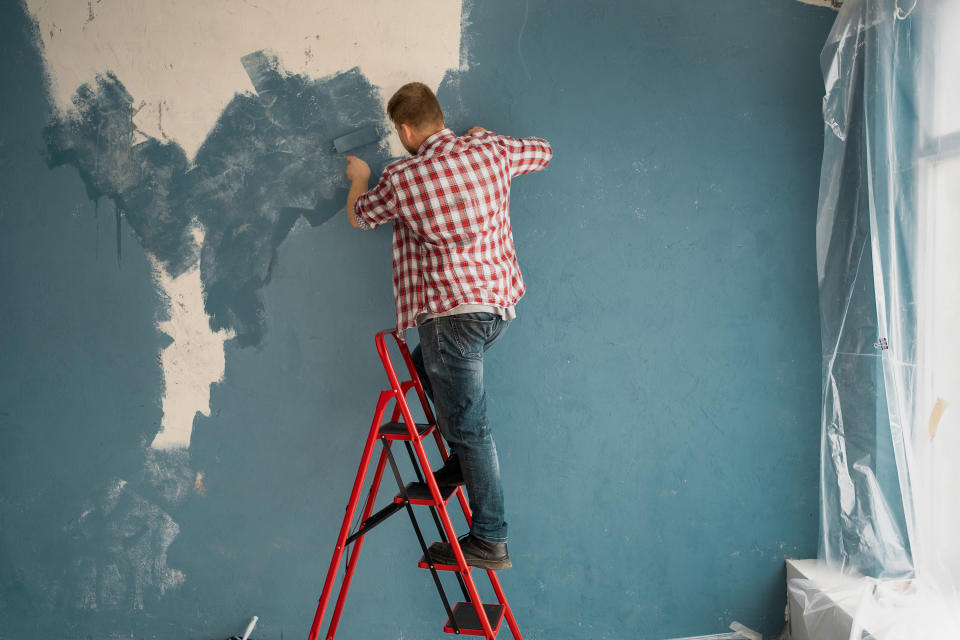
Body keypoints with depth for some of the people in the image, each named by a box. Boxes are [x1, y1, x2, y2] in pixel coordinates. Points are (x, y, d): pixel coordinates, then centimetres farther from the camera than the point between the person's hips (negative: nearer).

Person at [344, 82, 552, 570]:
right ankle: (461, 465, 23)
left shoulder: (401, 178, -7)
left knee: (468, 424, -1)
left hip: (454, 310, -7)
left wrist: (359, 179, 36)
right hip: (501, 299, 7)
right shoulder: (491, 150, 5)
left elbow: (359, 217, 14)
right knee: (426, 363, 27)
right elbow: (543, 151, 26)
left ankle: (489, 539, 6)